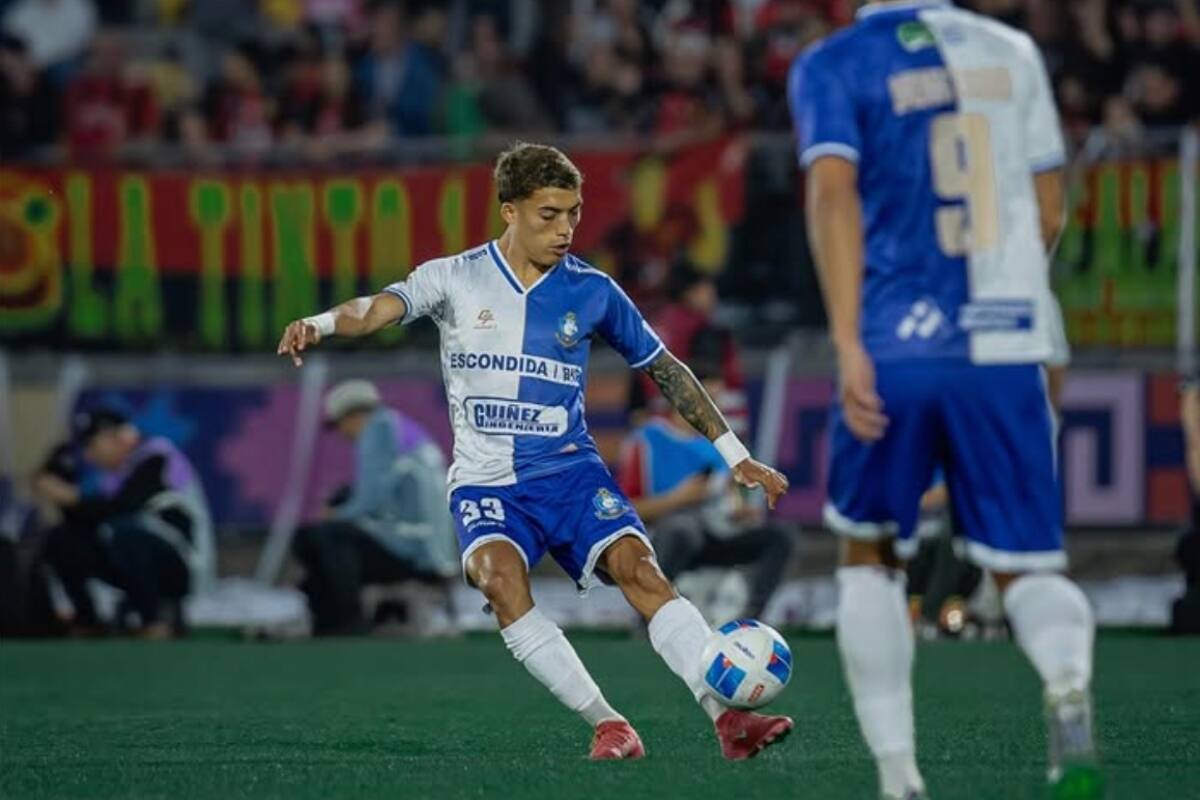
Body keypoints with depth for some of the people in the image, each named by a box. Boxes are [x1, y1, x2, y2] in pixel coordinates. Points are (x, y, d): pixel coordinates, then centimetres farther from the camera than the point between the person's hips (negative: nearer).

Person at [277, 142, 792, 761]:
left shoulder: (591, 291, 4)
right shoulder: (455, 279, 0)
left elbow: (665, 369, 13)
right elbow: (380, 308, -16)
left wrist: (735, 454, 12)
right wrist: (320, 325, -39)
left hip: (570, 471, 1)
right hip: (486, 479, -1)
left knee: (638, 567, -23)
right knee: (500, 577, -29)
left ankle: (728, 720, -26)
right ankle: (606, 725, -25)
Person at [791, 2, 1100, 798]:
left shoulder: (834, 67, 0)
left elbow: (834, 192, -15)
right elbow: (1049, 214, 14)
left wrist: (850, 343, -20)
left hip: (895, 350, -2)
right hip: (1007, 348, 2)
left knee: (870, 556, 19)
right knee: (1027, 566, 8)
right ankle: (1069, 685, -27)